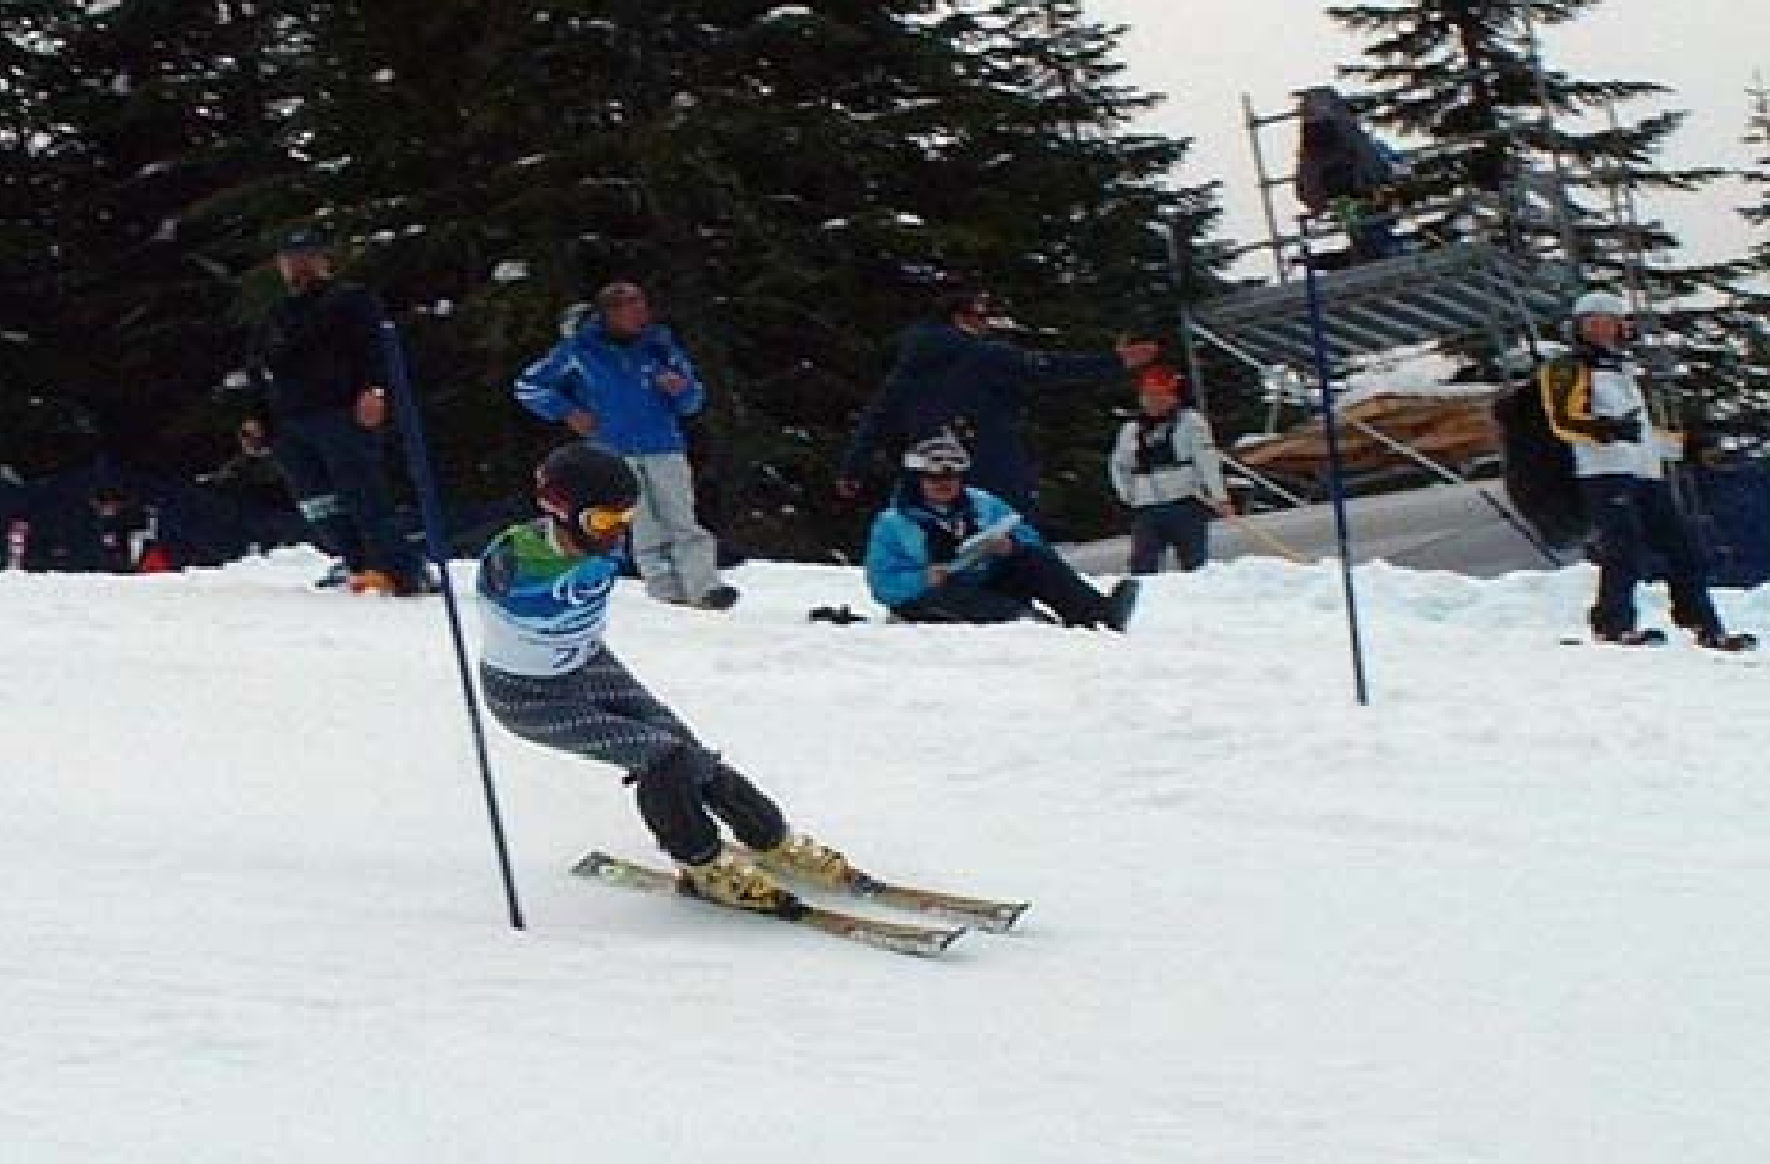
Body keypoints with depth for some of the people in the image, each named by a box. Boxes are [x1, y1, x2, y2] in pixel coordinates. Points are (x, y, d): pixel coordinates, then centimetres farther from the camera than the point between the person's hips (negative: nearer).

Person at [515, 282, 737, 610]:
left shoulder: (658, 345, 9)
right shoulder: (579, 350, 2)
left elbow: (693, 401, 14)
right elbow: (528, 386, 9)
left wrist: (681, 389, -9)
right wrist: (567, 412, -2)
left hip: (664, 449, 1)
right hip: (612, 454, -1)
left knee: (681, 522, -10)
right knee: (645, 529, -4)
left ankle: (703, 586, -15)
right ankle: (666, 592, -2)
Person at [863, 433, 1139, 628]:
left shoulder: (982, 504, 17)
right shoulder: (893, 524, 5)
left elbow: (1029, 540, 15)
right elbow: (884, 583, -3)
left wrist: (1009, 547, -9)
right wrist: (924, 580, -21)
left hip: (992, 588, 4)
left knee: (1033, 558, -17)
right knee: (951, 594, -37)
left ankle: (1100, 612, -35)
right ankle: (1022, 618, -59)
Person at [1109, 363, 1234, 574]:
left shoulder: (1189, 420, 2)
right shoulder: (1131, 430, 16)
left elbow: (1207, 460, -5)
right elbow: (1118, 466, 31)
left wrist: (1220, 498, -13)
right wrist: (1129, 494, 17)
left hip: (1186, 508, -4)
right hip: (1147, 513, 4)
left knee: (1196, 567, -6)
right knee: (1142, 570, -3)